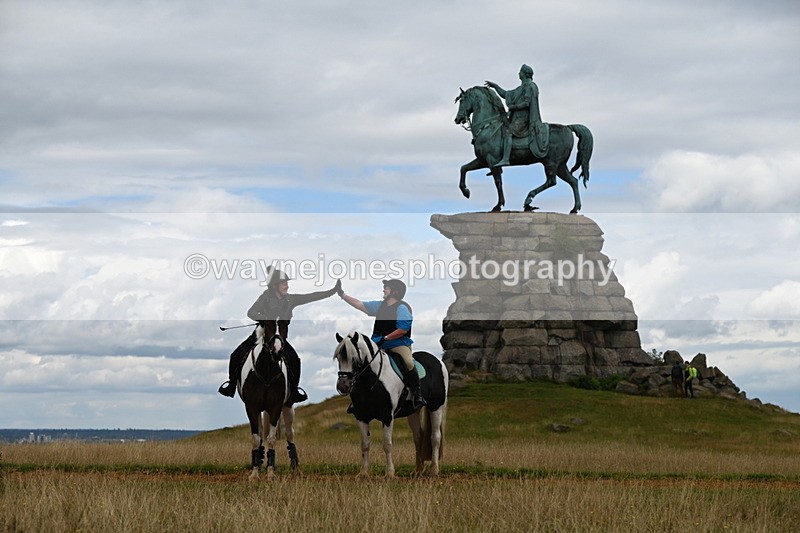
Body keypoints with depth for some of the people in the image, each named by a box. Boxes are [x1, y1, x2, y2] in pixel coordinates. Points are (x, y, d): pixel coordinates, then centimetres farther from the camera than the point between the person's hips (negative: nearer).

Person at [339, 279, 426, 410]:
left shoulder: (402, 308, -7)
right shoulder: (379, 305, 15)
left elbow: (403, 330, -16)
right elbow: (360, 305, 19)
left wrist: (385, 338, -18)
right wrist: (343, 295, 14)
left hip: (399, 343, -7)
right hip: (379, 344, 7)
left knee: (408, 362, -32)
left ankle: (417, 395, -25)